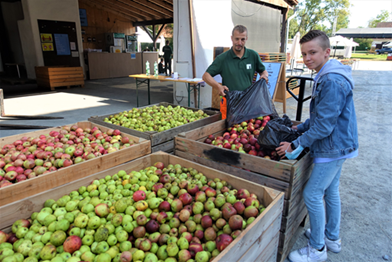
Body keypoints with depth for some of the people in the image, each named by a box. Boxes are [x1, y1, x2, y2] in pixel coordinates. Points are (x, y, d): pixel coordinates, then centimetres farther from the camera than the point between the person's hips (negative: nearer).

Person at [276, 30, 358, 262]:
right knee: (331, 191, 19)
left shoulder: (332, 82, -25)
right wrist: (300, 128, 13)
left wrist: (296, 145, -19)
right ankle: (333, 238, 37)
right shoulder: (327, 77, 9)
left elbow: (324, 125, -26)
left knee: (312, 194, -1)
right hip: (337, 145, 10)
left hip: (332, 148, -10)